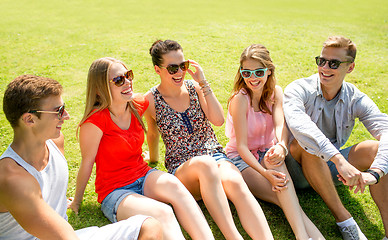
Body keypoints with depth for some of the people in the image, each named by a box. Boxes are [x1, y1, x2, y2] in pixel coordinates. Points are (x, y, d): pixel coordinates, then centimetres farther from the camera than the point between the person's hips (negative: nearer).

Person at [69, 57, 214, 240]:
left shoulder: (137, 105, -1)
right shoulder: (95, 121, -19)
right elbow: (87, 163, -9)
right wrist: (76, 202, 4)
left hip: (144, 177, 5)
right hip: (114, 192, -5)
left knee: (173, 185, -30)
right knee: (163, 213, -32)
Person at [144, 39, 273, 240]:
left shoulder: (194, 88, 5)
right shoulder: (151, 100, -1)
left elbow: (218, 120, -7)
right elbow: (152, 134, 16)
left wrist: (203, 84, -9)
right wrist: (153, 161, 25)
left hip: (216, 156, 3)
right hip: (181, 168, -2)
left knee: (234, 182, -34)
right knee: (204, 164, -40)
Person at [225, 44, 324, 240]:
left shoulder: (275, 92, -2)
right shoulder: (240, 99, -17)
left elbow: (280, 125, -19)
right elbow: (241, 146, -21)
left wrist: (281, 146, -44)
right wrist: (265, 173, -37)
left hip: (266, 153, 3)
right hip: (241, 158, -3)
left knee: (276, 161, -37)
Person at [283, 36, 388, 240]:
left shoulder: (355, 99, -6)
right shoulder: (298, 90, -17)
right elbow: (297, 124, -40)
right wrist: (339, 160, -51)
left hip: (331, 167, 3)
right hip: (299, 167, -3)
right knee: (304, 144, -35)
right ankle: (343, 217, -26)